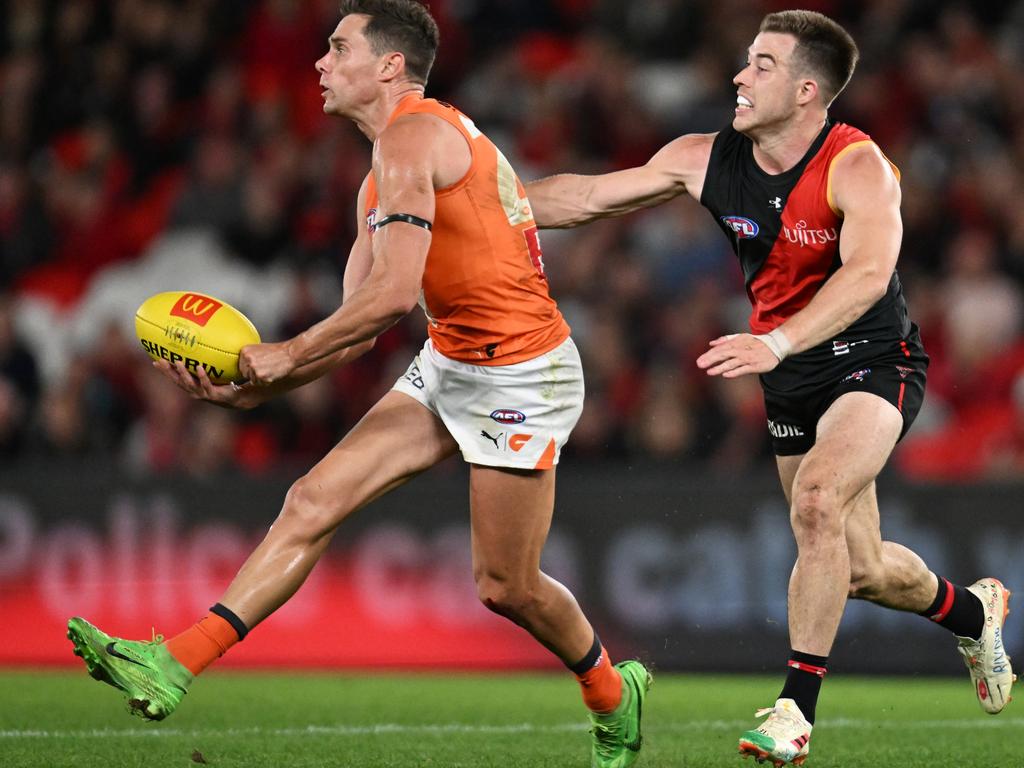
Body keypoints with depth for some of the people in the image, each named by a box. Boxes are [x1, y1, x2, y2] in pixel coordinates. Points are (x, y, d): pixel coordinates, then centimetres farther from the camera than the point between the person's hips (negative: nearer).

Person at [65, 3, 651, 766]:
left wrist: (290, 352, -16)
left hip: (519, 378, -9)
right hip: (448, 363, 9)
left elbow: (394, 293, -26)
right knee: (314, 500, -2)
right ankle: (172, 668, -8)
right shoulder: (385, 174, 14)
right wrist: (252, 388, 2)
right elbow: (359, 326, 13)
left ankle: (613, 695, 29)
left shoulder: (410, 138, -16)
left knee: (506, 586, 2)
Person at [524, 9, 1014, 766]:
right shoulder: (705, 161, -6)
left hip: (872, 363, -6)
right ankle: (973, 611, 45)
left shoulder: (858, 167, -24)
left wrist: (775, 343, -54)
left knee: (817, 499, -31)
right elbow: (586, 197, 0)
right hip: (791, 380, 6)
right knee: (859, 569, 12)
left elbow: (869, 272, -41)